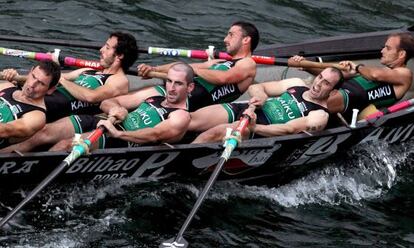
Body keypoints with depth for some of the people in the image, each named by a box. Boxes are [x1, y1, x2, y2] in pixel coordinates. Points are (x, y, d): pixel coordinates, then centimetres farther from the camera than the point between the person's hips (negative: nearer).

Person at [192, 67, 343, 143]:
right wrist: (261, 96, -8)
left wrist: (252, 127, -28)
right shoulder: (297, 84, 18)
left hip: (260, 130, -7)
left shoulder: (320, 115, -2)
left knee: (217, 132, -32)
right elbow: (255, 88, 17)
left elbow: (289, 129, -16)